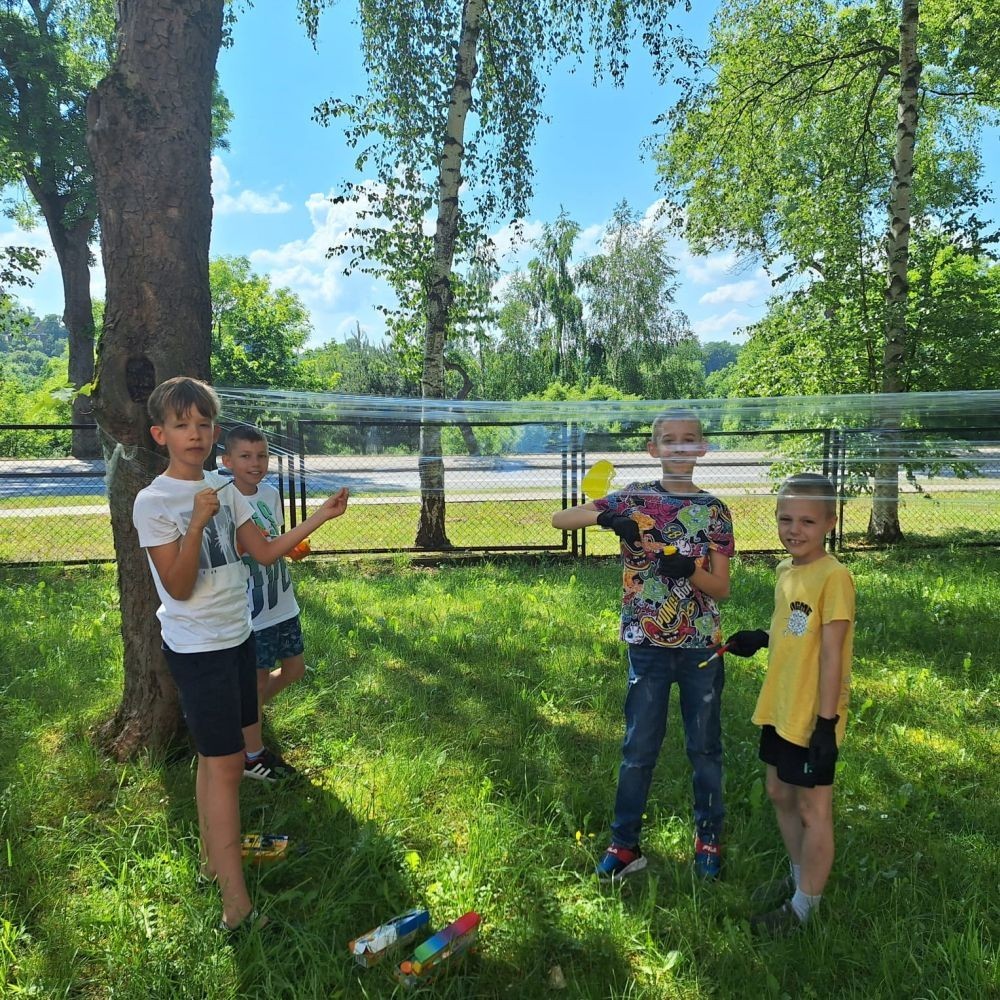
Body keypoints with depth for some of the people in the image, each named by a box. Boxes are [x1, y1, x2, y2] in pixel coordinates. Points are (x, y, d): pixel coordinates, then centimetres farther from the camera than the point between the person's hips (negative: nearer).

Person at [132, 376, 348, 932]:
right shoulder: (153, 502, -14)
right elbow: (179, 588, -18)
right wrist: (198, 523, -28)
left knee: (215, 754, 18)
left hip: (238, 636, 7)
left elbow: (265, 552, 6)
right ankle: (237, 907, 4)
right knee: (226, 763, -5)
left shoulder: (226, 489, 5)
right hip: (197, 646, -7)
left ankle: (214, 857, 36)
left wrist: (321, 516, 1)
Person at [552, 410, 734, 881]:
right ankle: (624, 843, 24)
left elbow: (721, 587, -2)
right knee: (639, 748, 9)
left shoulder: (714, 510, -1)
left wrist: (688, 571, -24)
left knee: (705, 747, 14)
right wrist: (604, 516, -27)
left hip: (701, 646, 1)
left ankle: (709, 838, 34)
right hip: (647, 645, -1)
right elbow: (558, 519, -8)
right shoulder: (632, 498, -3)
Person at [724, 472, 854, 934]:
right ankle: (799, 876, 44)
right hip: (778, 708, 8)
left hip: (812, 718, -8)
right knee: (780, 794, 22)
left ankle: (805, 905, 27)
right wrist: (760, 638, 1)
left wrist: (827, 721, -19)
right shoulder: (785, 569, 5)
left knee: (813, 809, 9)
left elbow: (831, 652, -20)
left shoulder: (834, 576, -20)